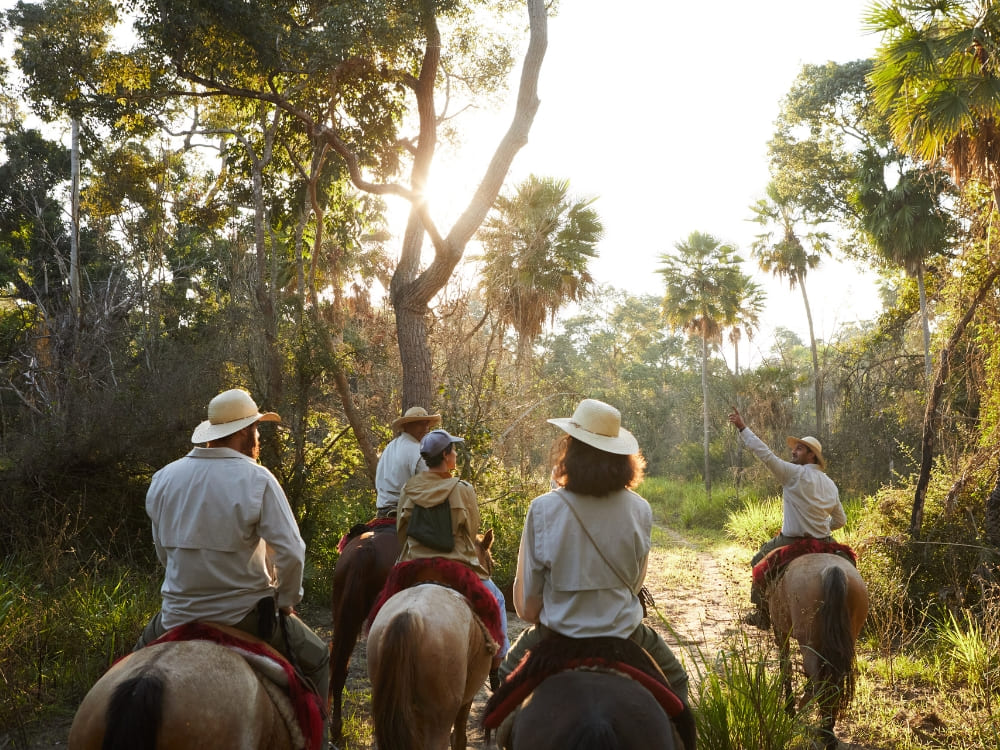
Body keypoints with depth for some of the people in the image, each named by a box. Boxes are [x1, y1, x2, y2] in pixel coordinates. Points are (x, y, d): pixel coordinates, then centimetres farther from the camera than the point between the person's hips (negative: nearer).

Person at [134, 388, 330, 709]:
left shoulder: (162, 479, 0)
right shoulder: (257, 479, -14)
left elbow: (164, 552, 9)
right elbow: (291, 552, -18)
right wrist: (285, 601, -2)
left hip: (179, 615, 4)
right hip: (246, 615, -4)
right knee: (317, 658, 17)